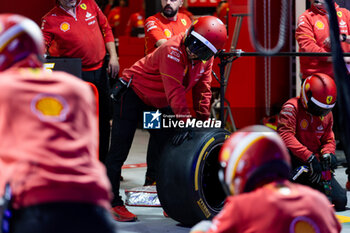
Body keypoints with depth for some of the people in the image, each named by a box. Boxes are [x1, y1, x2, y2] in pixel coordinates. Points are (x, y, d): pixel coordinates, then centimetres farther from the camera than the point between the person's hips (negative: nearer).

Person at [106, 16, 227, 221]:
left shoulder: (206, 57, -9)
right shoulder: (173, 51, -32)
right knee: (119, 152, -7)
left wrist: (203, 121, -9)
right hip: (133, 94, -8)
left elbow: (202, 89, -2)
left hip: (160, 103, 8)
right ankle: (113, 203, -1)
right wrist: (186, 123, -40)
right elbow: (175, 90, -36)